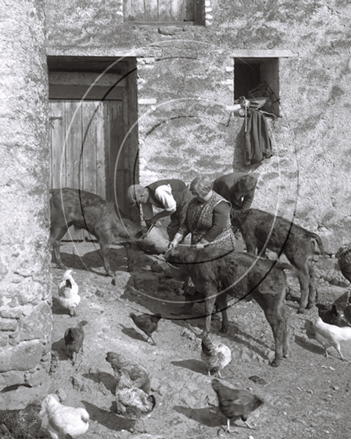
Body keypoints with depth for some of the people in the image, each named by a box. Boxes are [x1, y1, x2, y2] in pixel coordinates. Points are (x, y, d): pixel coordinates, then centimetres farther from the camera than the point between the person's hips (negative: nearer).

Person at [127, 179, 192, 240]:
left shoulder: (159, 191, -38)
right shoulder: (145, 198, -10)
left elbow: (172, 208, -29)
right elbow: (147, 217, 5)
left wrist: (157, 217, -16)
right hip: (177, 205, 8)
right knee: (171, 229, 8)